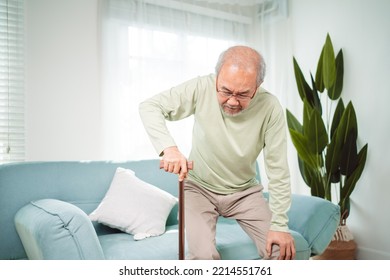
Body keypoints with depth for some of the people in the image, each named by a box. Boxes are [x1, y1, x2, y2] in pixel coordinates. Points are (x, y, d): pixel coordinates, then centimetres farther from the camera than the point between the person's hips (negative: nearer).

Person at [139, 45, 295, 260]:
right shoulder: (202, 88, -21)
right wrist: (168, 147, -38)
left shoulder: (270, 107, -22)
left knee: (283, 250, -9)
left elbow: (278, 170, -17)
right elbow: (149, 107, -20)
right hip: (199, 187, -1)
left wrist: (279, 224, -18)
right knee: (203, 255, -20)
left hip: (245, 192, 1)